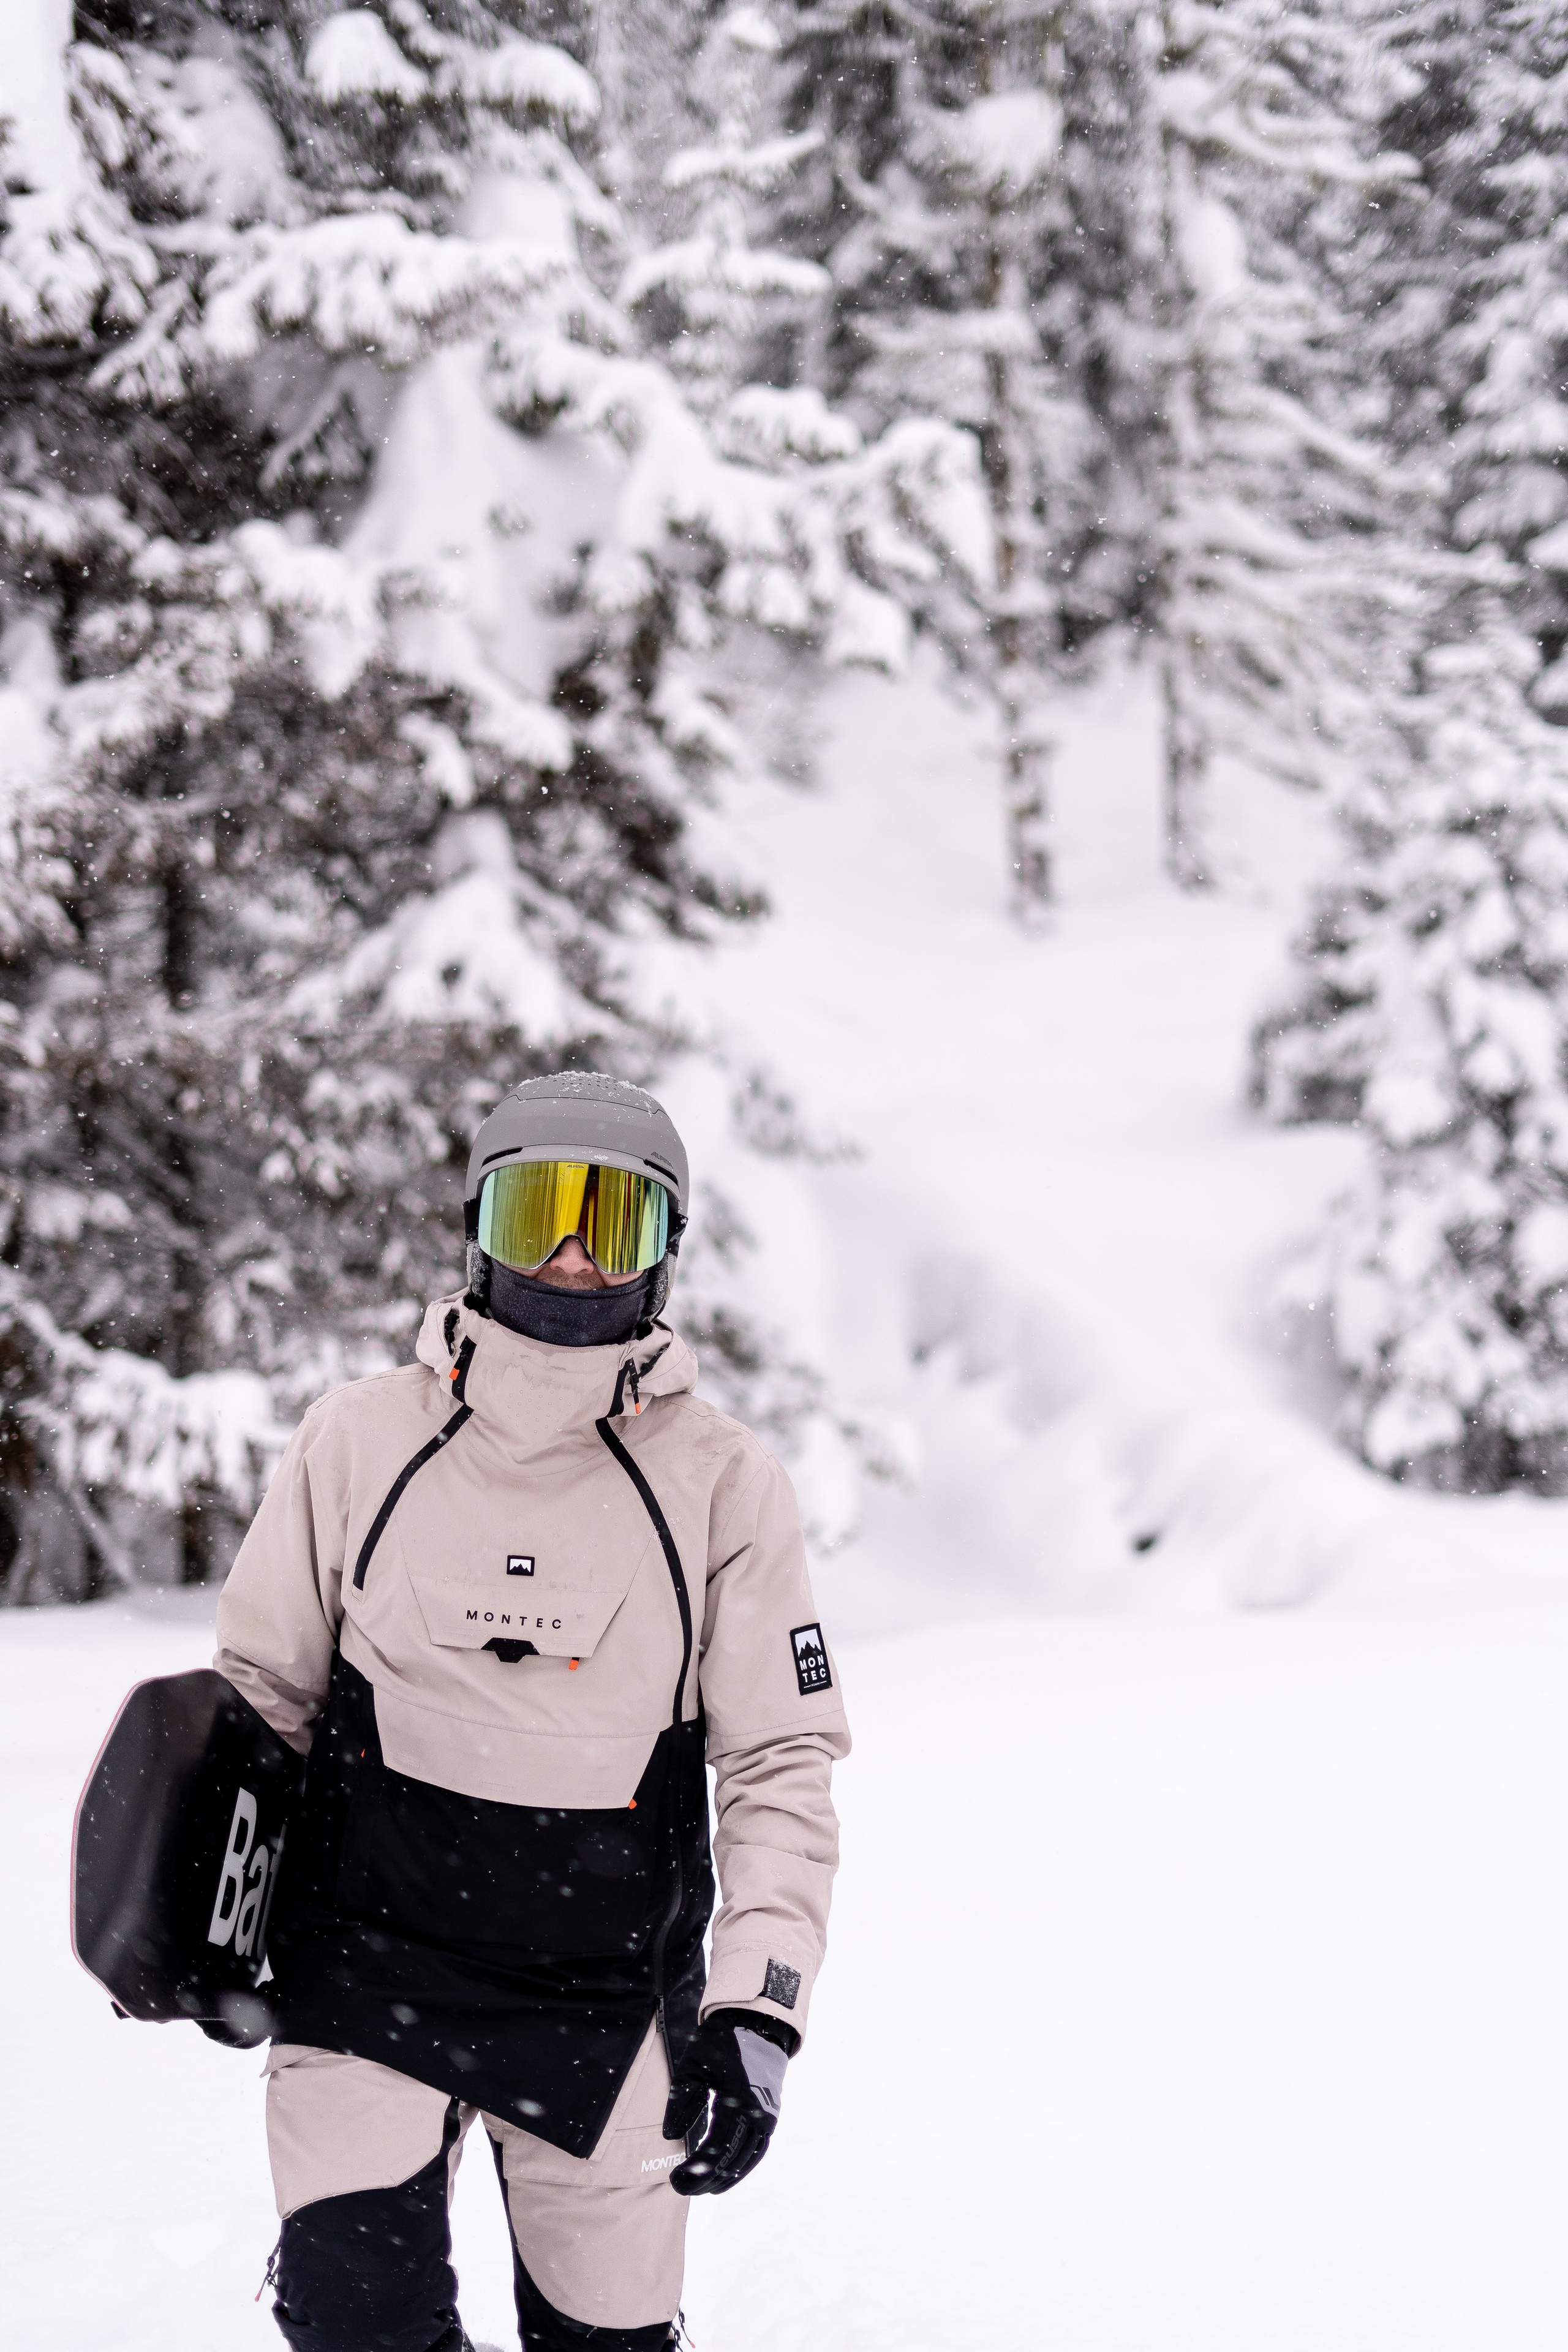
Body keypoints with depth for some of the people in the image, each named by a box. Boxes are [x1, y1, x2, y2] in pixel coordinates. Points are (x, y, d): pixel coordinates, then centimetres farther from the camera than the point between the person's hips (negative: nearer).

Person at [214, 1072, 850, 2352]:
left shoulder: (722, 1483, -4)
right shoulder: (358, 1443, -1)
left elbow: (783, 1765, -1)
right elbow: (261, 1692, 10)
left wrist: (756, 2013, -8)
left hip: (609, 2004, 0)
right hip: (367, 1968, 0)